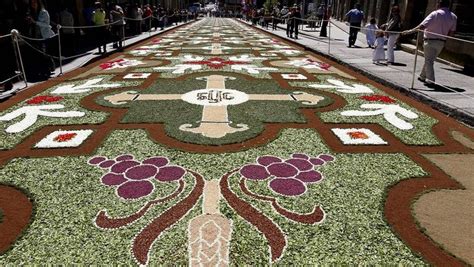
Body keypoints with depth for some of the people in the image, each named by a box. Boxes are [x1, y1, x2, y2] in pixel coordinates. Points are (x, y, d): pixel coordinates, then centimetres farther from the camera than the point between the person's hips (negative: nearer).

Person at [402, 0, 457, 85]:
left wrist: (411, 31, -20)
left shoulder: (436, 14, -13)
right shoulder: (453, 17, 5)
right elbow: (452, 32, 7)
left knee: (429, 61, -1)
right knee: (430, 60, 19)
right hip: (441, 42, 6)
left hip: (430, 41, -6)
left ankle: (430, 80, -7)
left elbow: (423, 26, -23)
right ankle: (423, 76, 30)